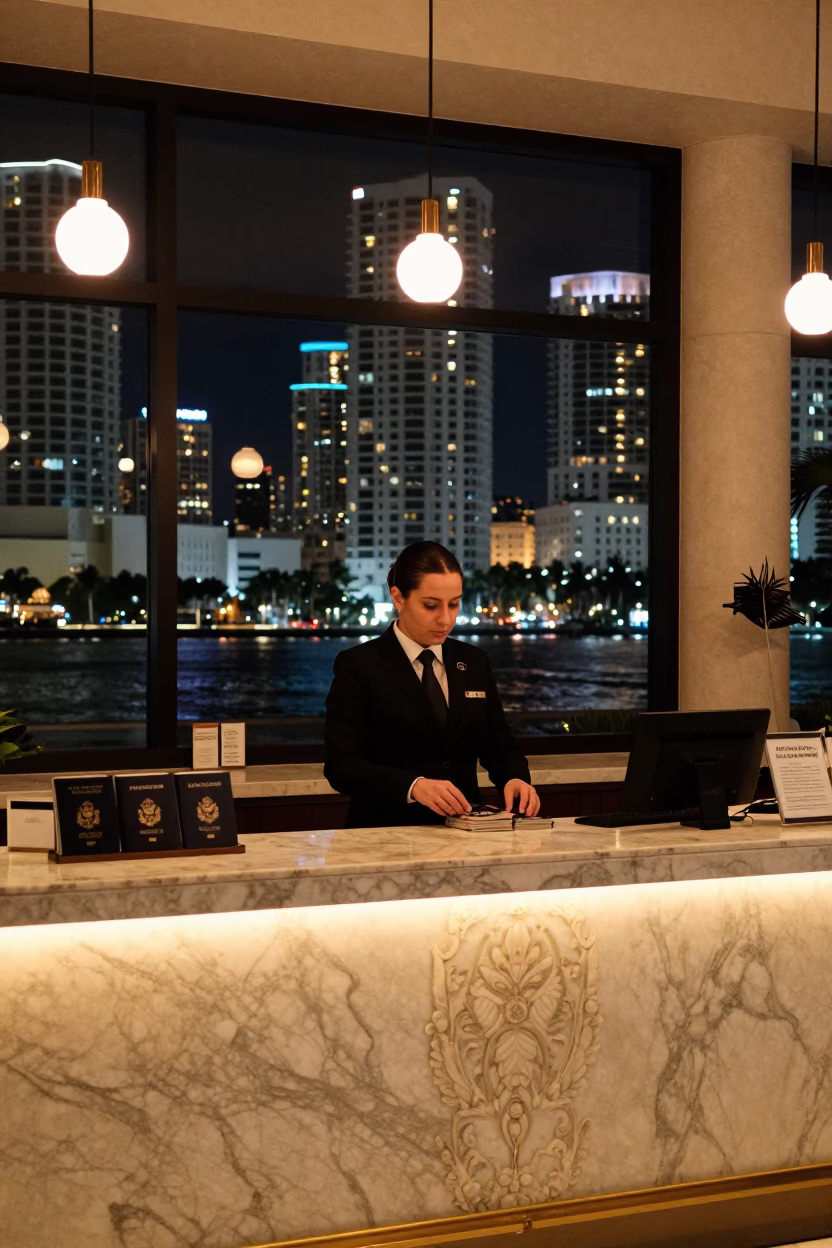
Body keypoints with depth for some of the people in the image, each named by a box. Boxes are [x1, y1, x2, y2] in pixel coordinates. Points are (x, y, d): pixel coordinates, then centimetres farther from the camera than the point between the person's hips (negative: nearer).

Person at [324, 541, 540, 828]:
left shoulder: (474, 663, 13)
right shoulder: (358, 666, -2)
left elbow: (499, 747, 17)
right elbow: (341, 765, -12)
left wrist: (515, 779, -6)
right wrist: (414, 786, -27)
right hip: (387, 834, -4)